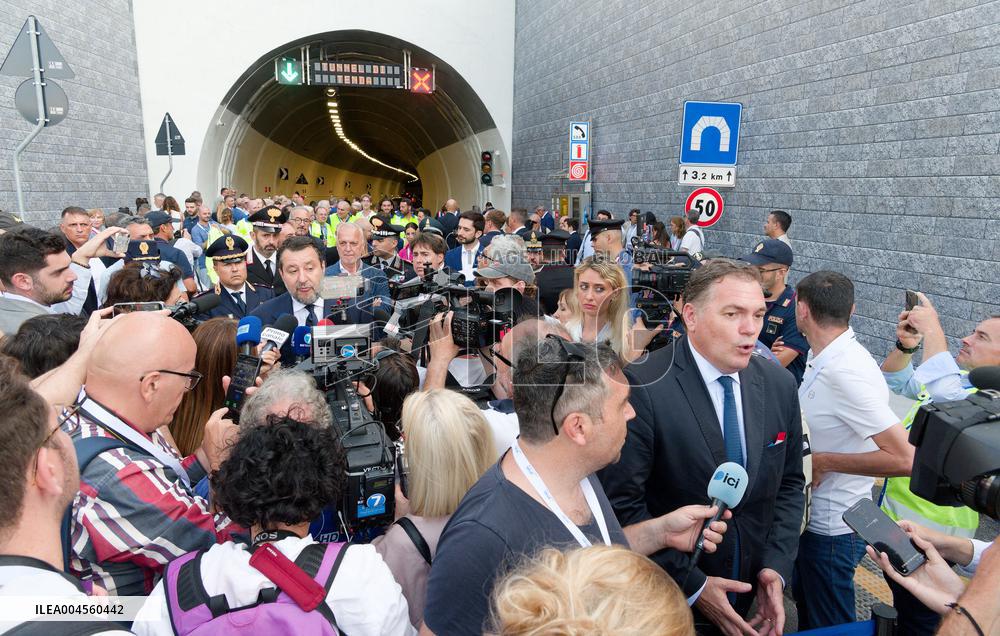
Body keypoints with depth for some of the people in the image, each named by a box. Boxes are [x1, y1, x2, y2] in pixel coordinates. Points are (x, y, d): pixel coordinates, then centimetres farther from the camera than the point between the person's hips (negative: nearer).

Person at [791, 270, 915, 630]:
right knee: (806, 608, 29)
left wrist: (823, 461, -24)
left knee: (829, 626, 14)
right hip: (812, 515, 8)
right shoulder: (825, 357, -3)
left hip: (831, 528, -8)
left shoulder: (847, 372, -29)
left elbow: (904, 459, -32)